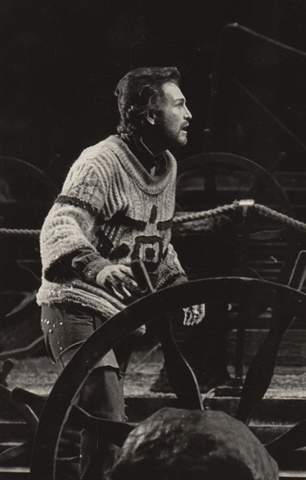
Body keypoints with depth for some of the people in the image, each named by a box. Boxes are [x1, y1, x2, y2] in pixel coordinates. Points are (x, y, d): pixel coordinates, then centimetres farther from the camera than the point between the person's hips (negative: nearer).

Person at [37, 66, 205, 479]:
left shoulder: (166, 167, 10)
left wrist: (180, 287, 7)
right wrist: (96, 267, -53)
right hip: (77, 309, -9)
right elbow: (60, 227, -33)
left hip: (122, 312, 9)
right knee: (109, 430, -20)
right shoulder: (102, 163, -18)